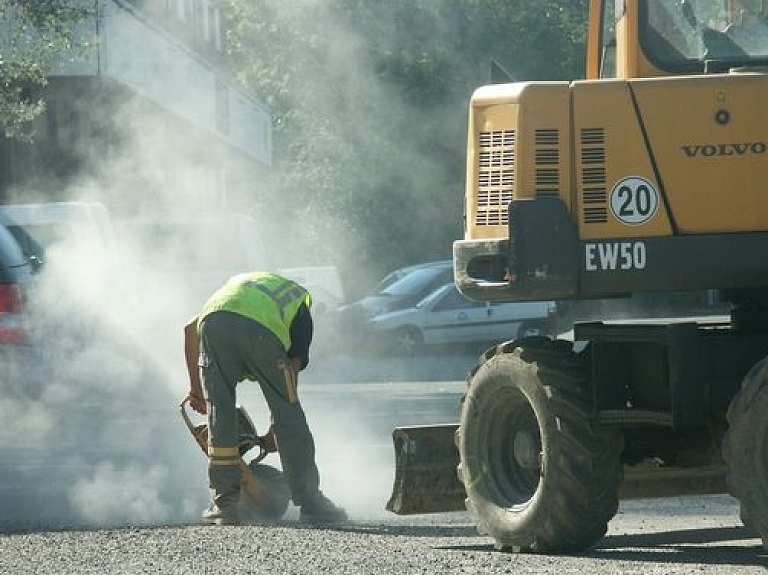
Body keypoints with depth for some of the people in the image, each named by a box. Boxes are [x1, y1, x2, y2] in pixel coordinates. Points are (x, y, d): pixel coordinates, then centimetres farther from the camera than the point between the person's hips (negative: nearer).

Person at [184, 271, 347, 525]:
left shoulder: (239, 281, 43)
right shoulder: (300, 298, 34)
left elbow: (191, 328, 29)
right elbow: (295, 362, 23)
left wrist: (195, 387, 31)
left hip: (213, 322, 2)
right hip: (259, 330, -2)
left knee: (220, 416, 14)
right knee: (288, 415, 10)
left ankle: (224, 504, 16)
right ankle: (310, 503, 13)